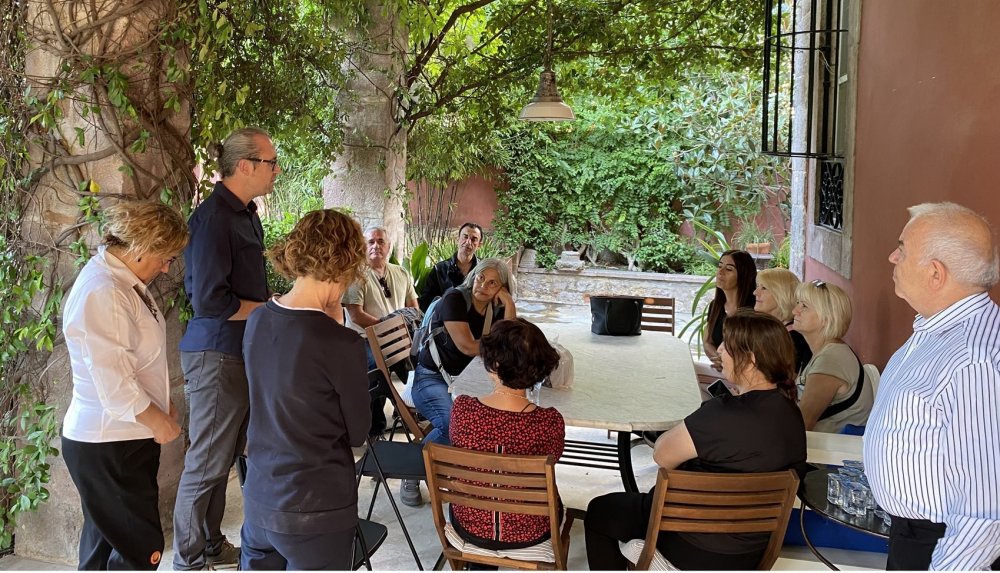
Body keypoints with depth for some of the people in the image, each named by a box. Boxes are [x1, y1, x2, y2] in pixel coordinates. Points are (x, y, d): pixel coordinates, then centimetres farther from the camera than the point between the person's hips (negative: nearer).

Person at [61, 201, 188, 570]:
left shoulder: (121, 279, 5)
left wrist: (161, 405, 10)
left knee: (105, 542, 23)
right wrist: (160, 422, -12)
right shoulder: (102, 294, -25)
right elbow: (114, 385, -25)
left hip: (122, 439, 10)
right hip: (108, 446, -10)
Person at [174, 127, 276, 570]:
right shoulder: (213, 217, -18)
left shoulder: (246, 214, 11)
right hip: (216, 354, -9)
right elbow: (209, 300, -23)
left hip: (243, 350, 9)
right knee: (207, 462, 4)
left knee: (226, 455, 19)